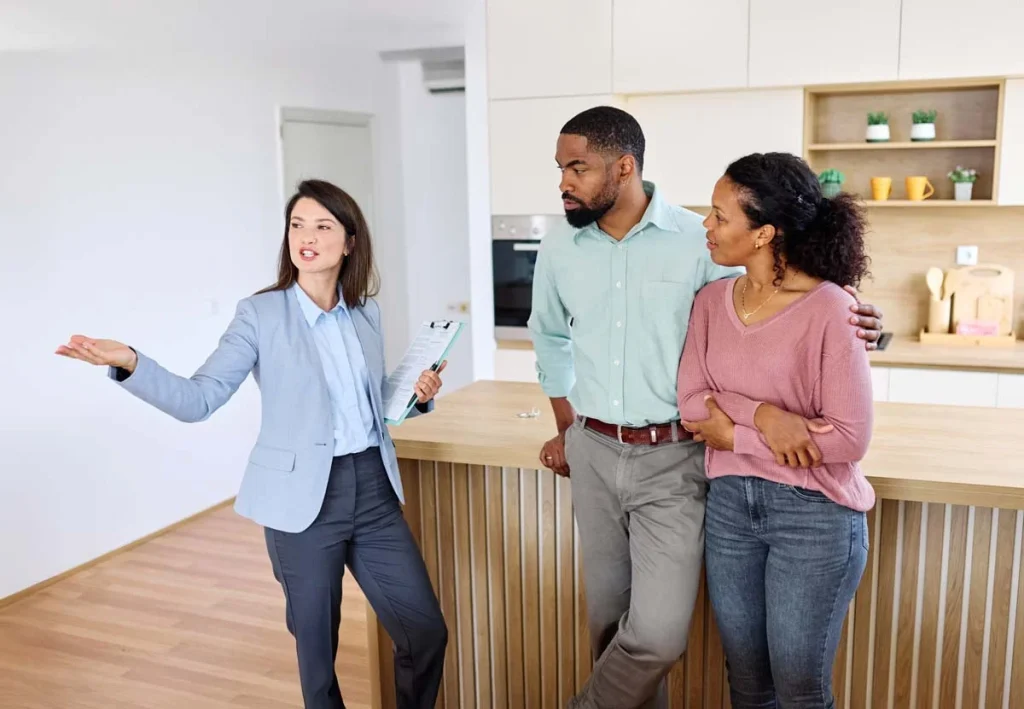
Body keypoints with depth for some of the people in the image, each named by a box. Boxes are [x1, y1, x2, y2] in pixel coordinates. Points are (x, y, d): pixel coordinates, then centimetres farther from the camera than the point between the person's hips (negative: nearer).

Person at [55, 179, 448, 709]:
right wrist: (129, 364, -27)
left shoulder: (367, 313, 6)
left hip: (373, 487, 4)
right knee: (316, 646, 10)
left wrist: (417, 395, -1)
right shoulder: (261, 314, -7)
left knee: (427, 631, 9)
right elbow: (197, 400, -13)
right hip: (304, 498, -4)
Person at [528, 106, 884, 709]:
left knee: (657, 634, -9)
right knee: (611, 619, 13)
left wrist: (840, 324, -19)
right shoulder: (560, 250, 3)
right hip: (594, 455, 4)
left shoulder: (700, 242, -9)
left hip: (673, 460, -3)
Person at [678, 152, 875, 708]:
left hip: (814, 515, -5)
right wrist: (764, 416, -22)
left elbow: (849, 437, -18)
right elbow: (690, 405, -5)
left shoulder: (830, 310, -16)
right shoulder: (711, 300, 1)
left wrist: (735, 434, -14)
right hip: (728, 505, 5)